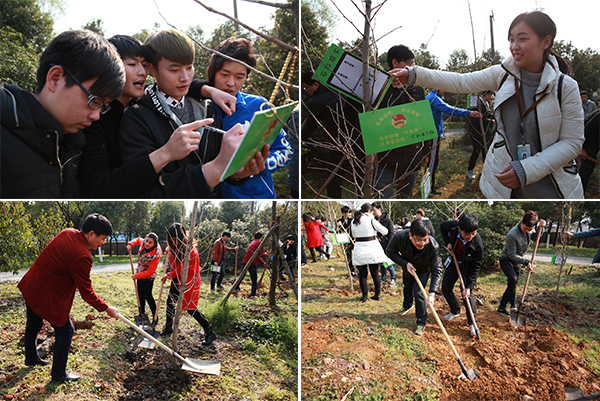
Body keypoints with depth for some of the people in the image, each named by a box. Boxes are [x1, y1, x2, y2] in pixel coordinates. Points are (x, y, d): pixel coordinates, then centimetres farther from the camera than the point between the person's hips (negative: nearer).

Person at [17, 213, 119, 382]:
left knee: (34, 325, 28)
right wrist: (107, 308, -10)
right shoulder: (81, 256, -31)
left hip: (30, 285, 10)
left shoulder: (67, 233, -5)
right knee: (65, 330, 6)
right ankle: (59, 373, 19)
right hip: (47, 296, -10)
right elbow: (87, 293, -22)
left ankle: (31, 358, 52)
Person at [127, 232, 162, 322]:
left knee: (147, 295, -10)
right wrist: (130, 244, -6)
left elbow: (151, 271, -28)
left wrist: (136, 276, -23)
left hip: (149, 276, -7)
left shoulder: (156, 254, -31)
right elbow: (138, 239, 14)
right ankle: (142, 312, 31)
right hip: (140, 272, 7)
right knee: (140, 294, 15)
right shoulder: (142, 243, -13)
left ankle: (155, 317, 2)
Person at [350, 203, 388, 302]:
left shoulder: (354, 222, 4)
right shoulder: (371, 220, -9)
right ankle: (377, 294, 19)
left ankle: (364, 296, 11)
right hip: (372, 248, -2)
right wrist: (376, 229, 13)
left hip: (359, 249, 2)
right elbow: (385, 231, -4)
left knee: (362, 274, 7)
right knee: (375, 273, 10)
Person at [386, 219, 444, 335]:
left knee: (418, 293, -13)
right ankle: (407, 306, 57)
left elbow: (437, 270, -36)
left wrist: (432, 293, -45)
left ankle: (421, 323, 7)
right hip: (407, 267, 3)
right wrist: (405, 263, -32)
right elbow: (390, 252, -20)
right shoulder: (399, 237, -41)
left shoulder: (434, 246, -42)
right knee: (407, 288, 24)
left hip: (423, 270, -2)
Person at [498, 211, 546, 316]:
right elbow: (511, 255, -23)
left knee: (512, 283, 8)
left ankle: (502, 307, 21)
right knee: (513, 278, -30)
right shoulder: (512, 235, -31)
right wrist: (526, 262, -25)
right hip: (506, 260, -7)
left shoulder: (529, 230, -10)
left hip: (517, 261, 7)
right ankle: (512, 302, -15)